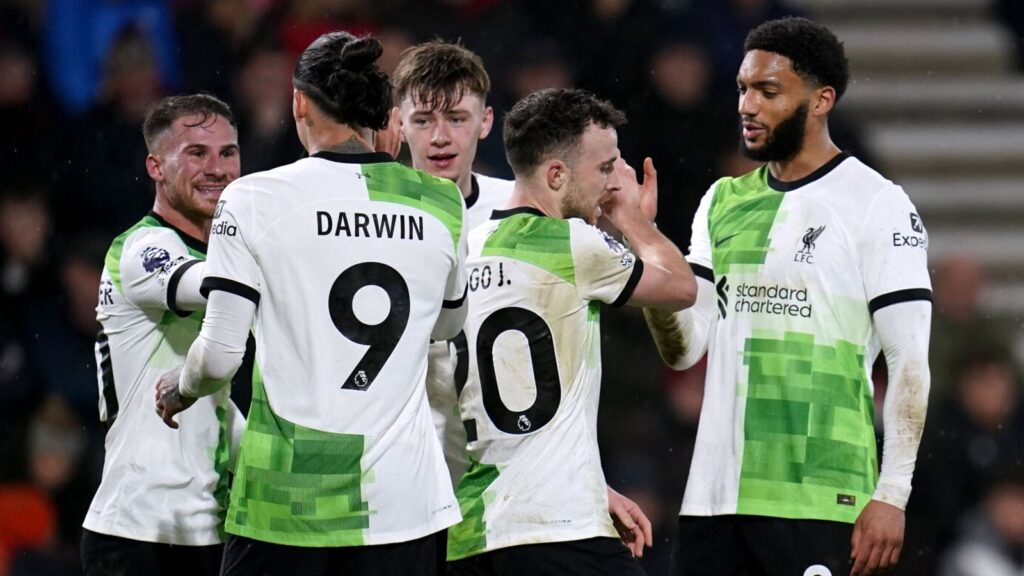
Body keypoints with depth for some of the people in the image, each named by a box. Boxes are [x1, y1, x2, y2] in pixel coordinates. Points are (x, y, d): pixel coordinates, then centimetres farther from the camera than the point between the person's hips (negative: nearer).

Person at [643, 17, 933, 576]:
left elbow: (909, 363, -7)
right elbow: (685, 349, 12)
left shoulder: (876, 205, -3)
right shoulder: (724, 202, 15)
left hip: (816, 505, -6)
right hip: (714, 497, 6)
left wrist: (891, 496, -14)